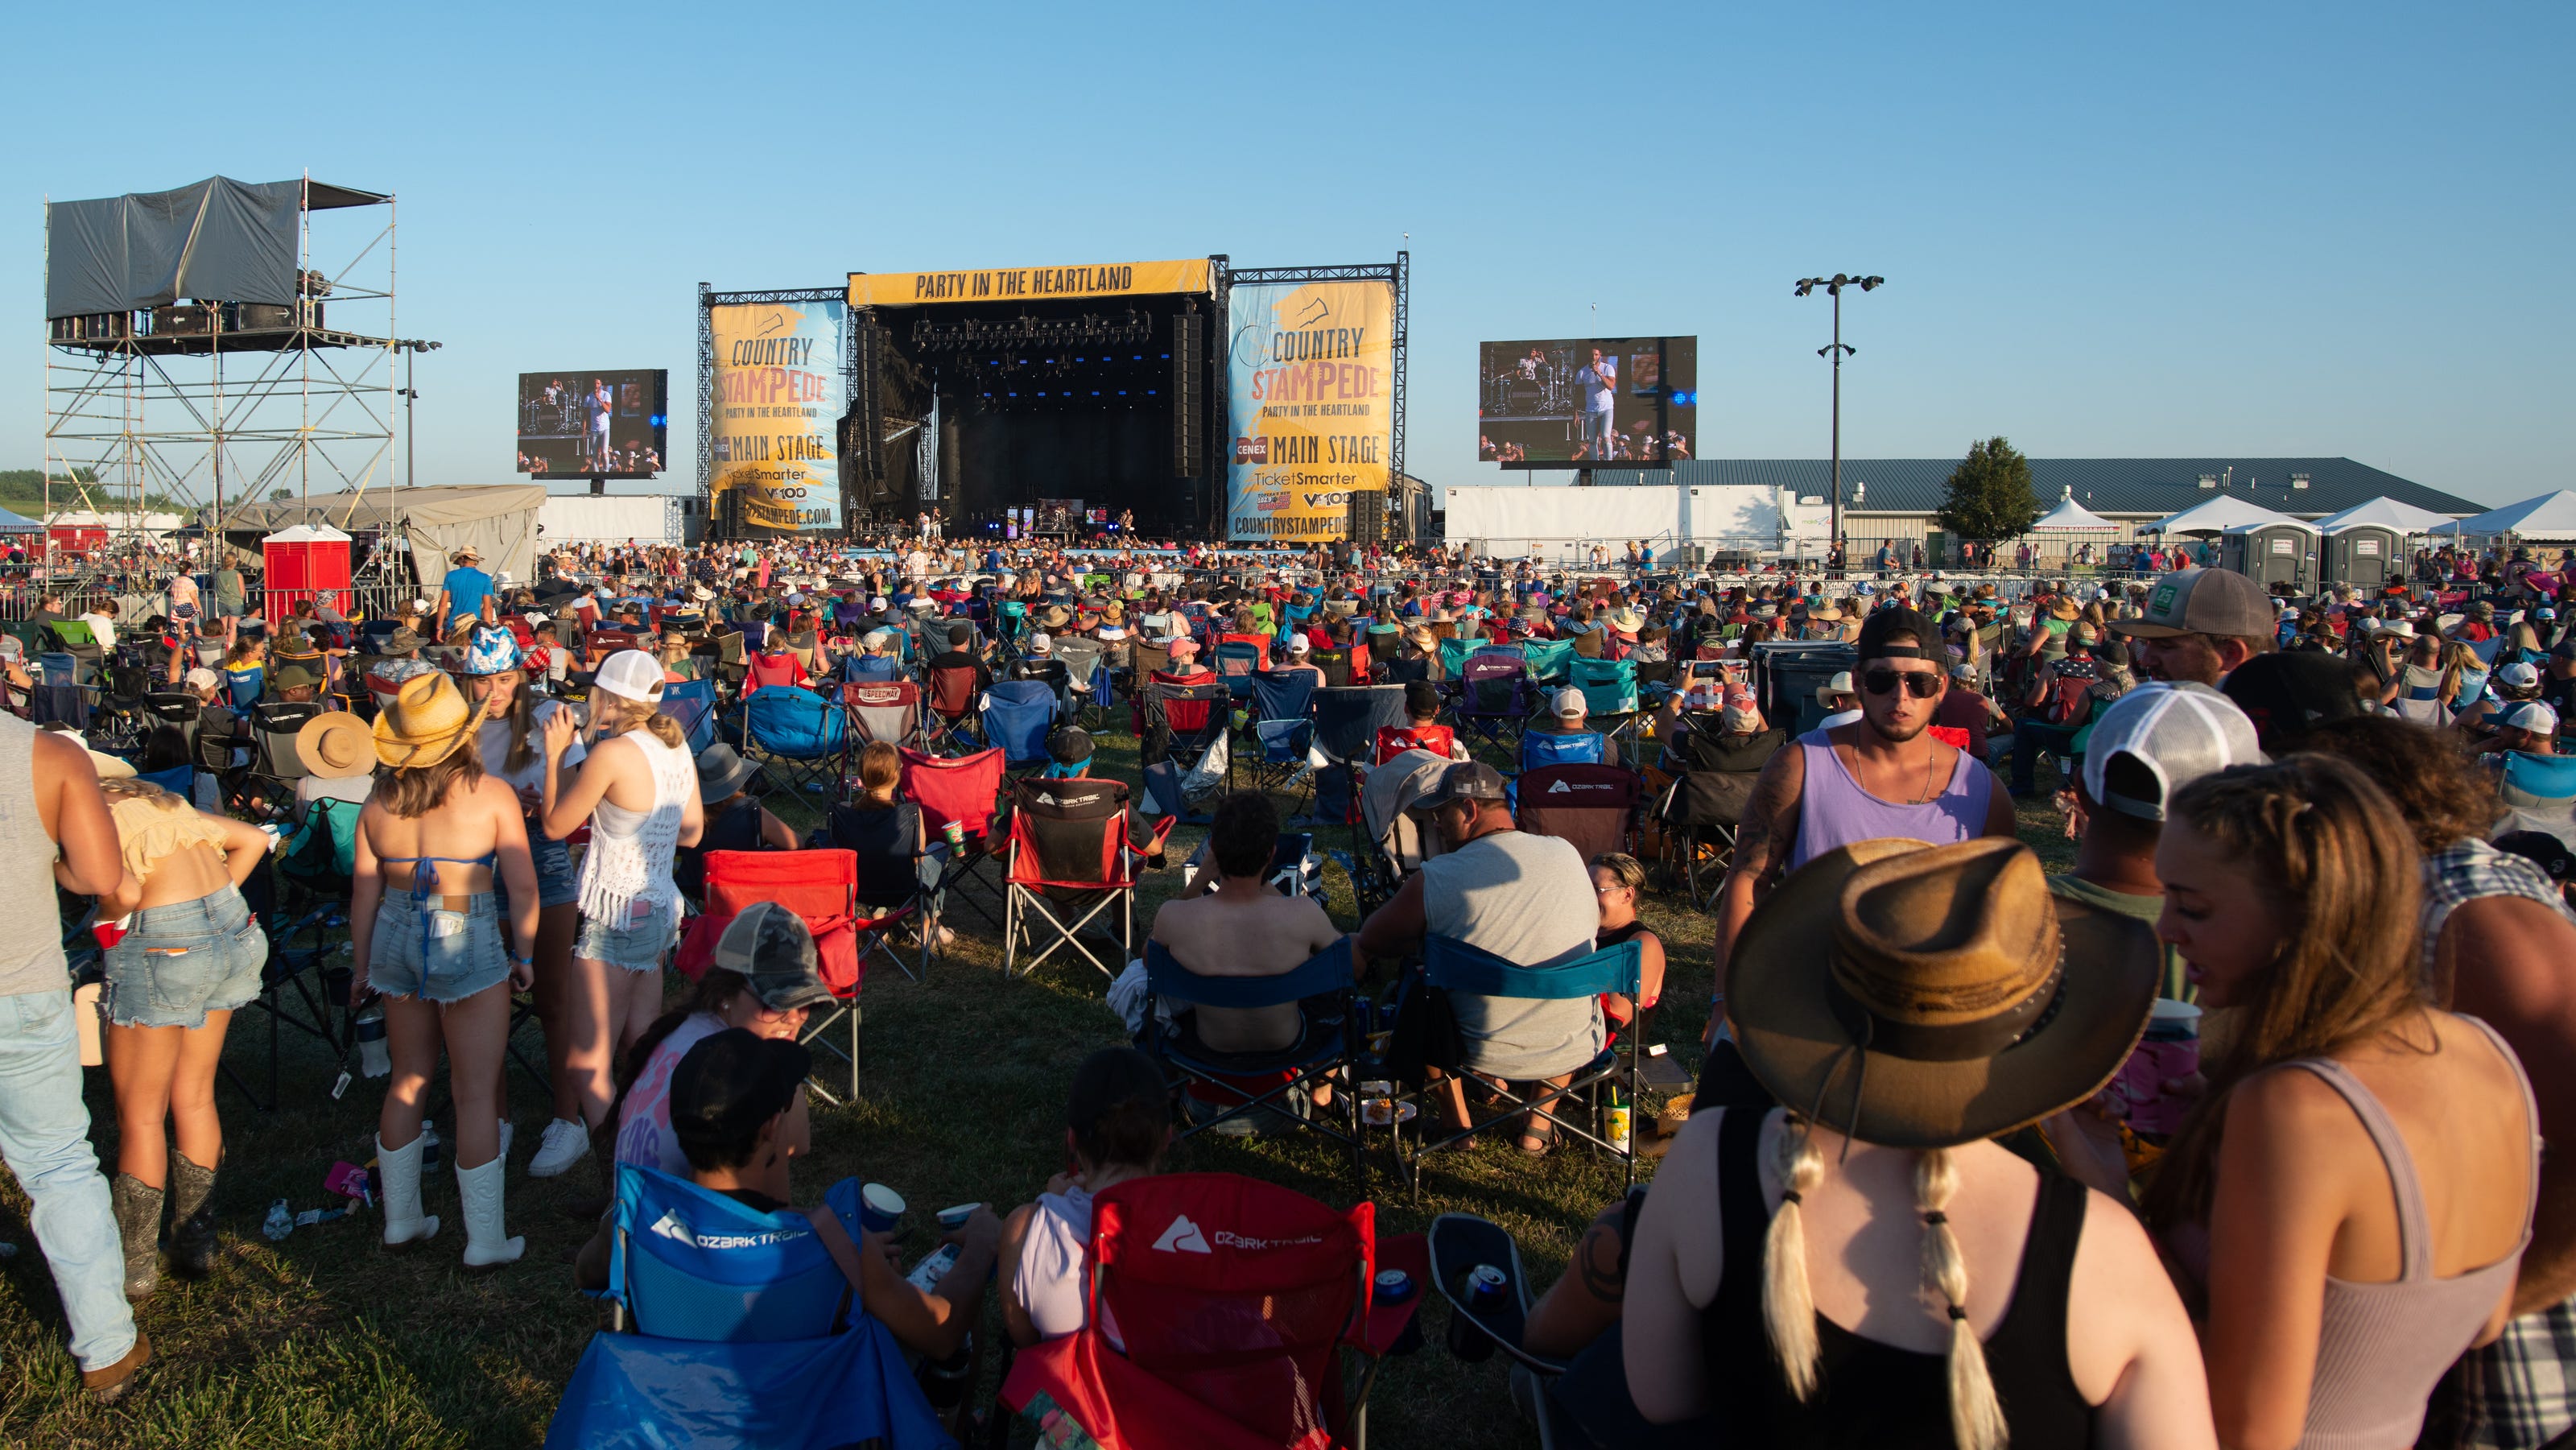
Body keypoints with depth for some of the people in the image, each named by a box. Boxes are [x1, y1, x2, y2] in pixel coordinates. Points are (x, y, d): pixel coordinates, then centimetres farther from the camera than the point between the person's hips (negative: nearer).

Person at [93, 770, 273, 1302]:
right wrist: (216, 907, 15)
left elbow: (123, 892, -23)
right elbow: (253, 838, 19)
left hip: (163, 944, -8)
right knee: (195, 1099, 17)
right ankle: (196, 1247, 26)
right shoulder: (152, 799, 18)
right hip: (230, 928, 8)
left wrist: (104, 918, -1)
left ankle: (135, 1268, 16)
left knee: (139, 1115, 7)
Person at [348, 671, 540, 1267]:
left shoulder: (380, 802, 1)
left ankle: (400, 1218, 30)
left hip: (397, 939, 5)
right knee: (477, 1092, 2)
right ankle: (485, 1240, 7)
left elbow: (365, 892, 7)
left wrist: (362, 967, 17)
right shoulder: (492, 795, -11)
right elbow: (523, 887, -9)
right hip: (469, 943, -5)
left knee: (408, 1079, 19)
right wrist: (524, 954, 4)